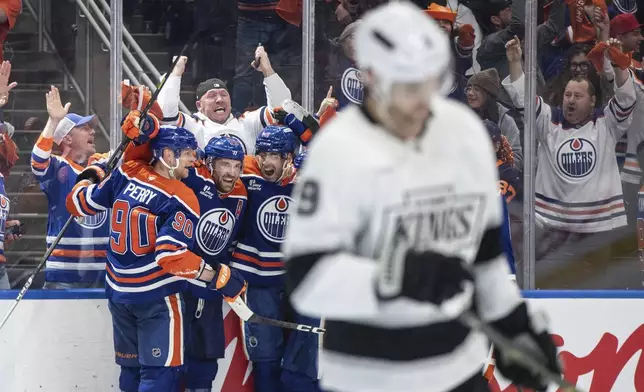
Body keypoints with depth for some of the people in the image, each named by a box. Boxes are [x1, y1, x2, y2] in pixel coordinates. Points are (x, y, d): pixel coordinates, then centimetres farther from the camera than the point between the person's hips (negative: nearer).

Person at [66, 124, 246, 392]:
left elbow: (79, 204, 9)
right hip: (158, 297, -7)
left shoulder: (126, 174, -1)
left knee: (132, 370, 17)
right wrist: (218, 277, -22)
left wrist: (90, 178, 29)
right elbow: (172, 255, -27)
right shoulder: (180, 200, -18)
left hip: (118, 290, 7)